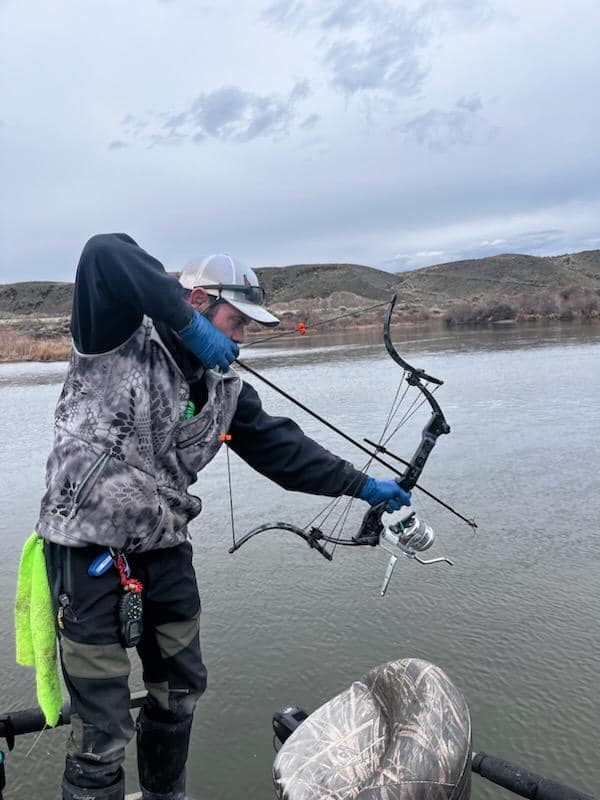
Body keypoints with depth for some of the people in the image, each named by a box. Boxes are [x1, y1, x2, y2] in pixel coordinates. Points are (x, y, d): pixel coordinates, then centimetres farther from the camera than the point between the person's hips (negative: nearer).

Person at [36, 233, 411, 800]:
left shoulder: (225, 390, 5)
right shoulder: (120, 338, -12)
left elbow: (281, 447, 7)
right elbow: (105, 255, -29)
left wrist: (363, 486, 5)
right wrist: (191, 326, -28)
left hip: (164, 550, 7)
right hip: (88, 553, -7)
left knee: (180, 689, 22)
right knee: (104, 726, 1)